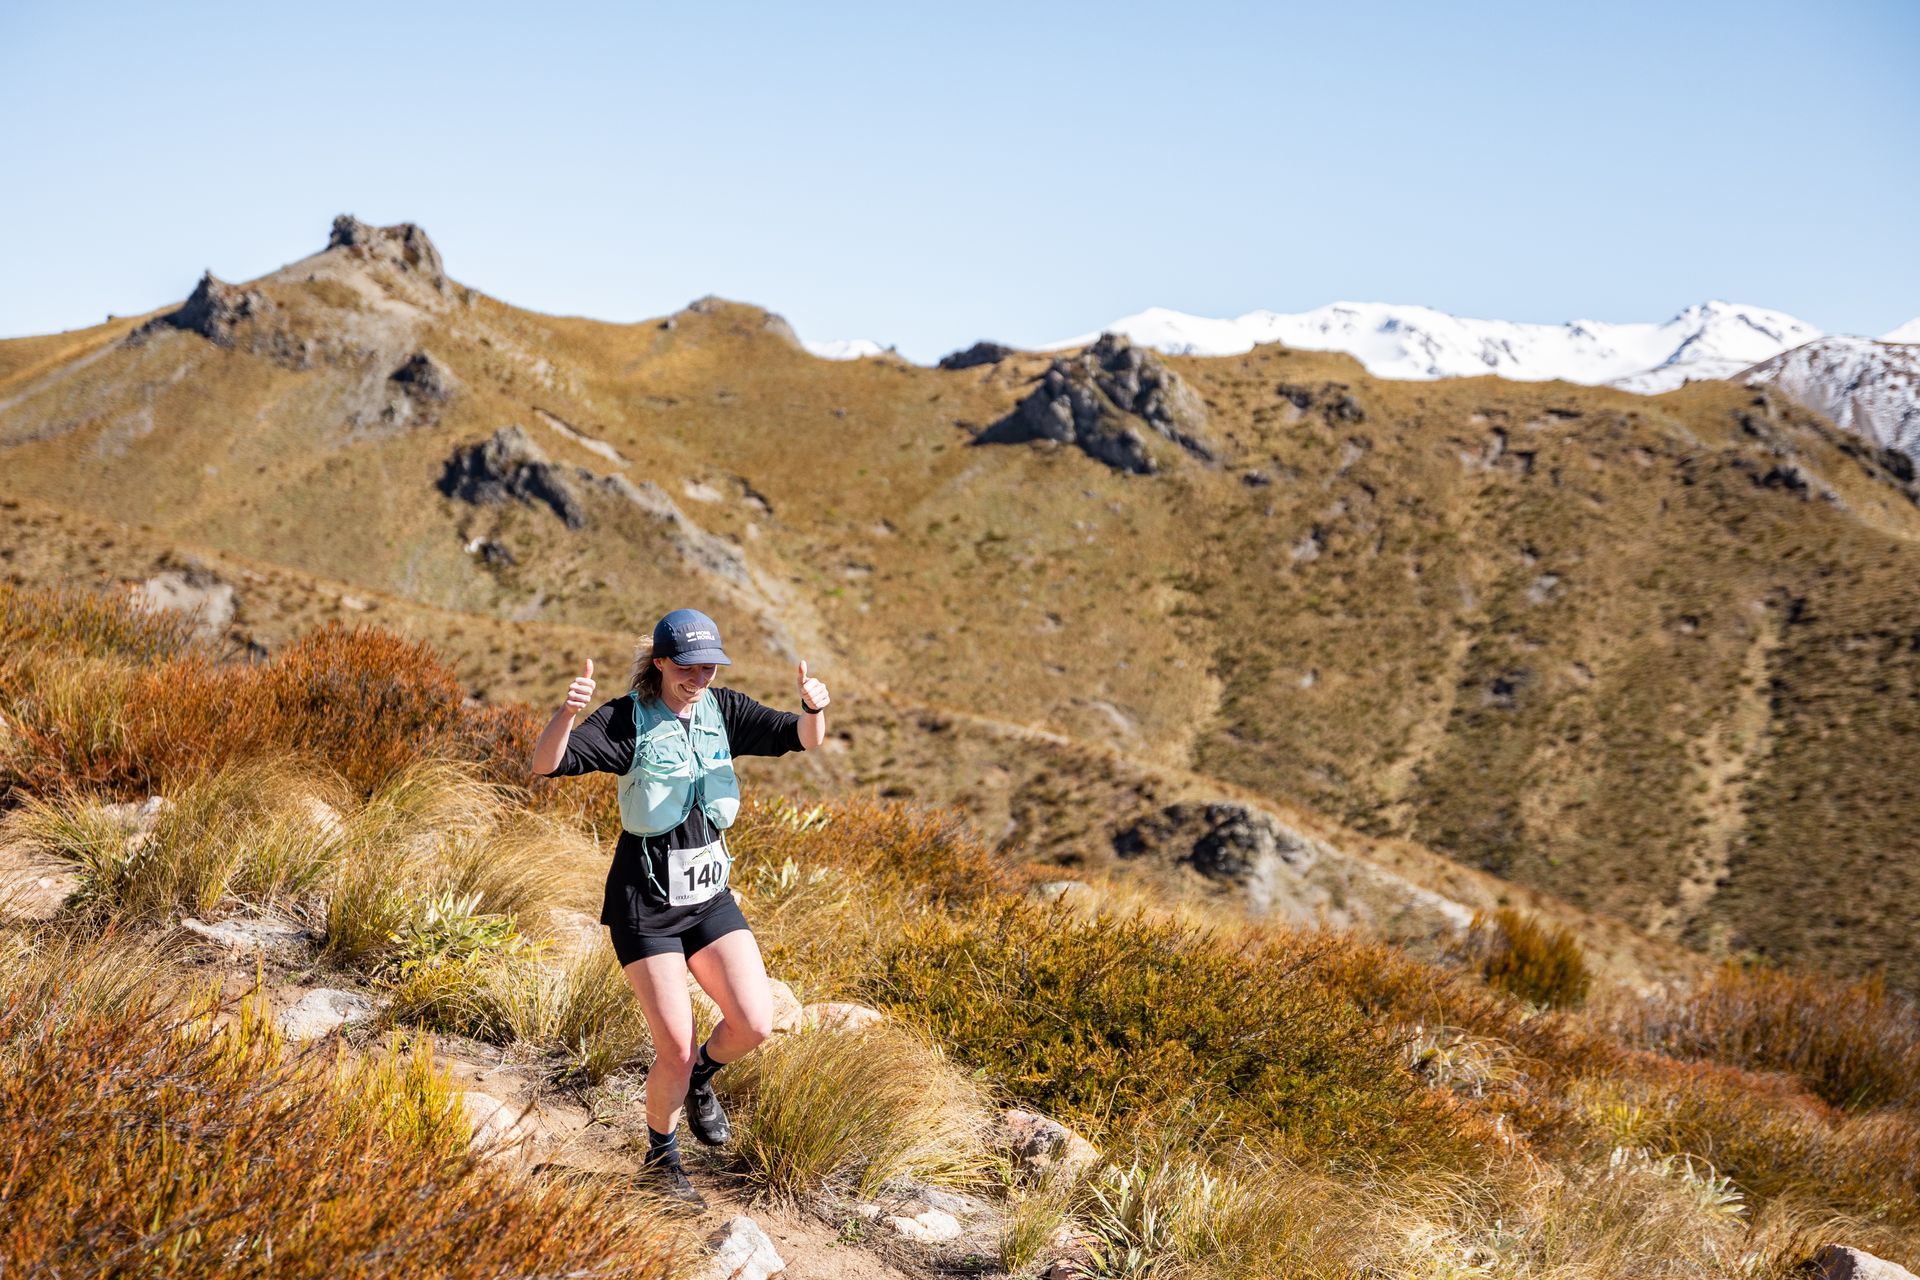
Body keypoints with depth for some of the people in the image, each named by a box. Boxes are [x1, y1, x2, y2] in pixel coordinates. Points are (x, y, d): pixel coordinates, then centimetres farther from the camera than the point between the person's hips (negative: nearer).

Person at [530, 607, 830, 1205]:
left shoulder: (723, 710, 1)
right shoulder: (628, 719, -12)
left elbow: (803, 738, -4)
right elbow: (546, 764, -23)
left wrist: (814, 709, -28)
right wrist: (568, 711, -43)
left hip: (709, 894, 4)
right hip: (645, 903, -4)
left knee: (754, 1024, -9)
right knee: (676, 1049, -4)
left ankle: (700, 1077, 26)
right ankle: (661, 1156, 24)